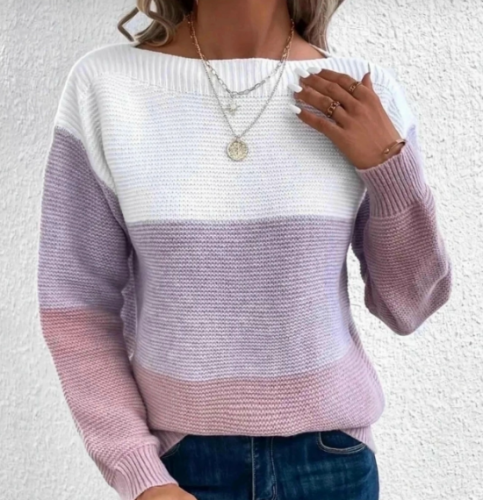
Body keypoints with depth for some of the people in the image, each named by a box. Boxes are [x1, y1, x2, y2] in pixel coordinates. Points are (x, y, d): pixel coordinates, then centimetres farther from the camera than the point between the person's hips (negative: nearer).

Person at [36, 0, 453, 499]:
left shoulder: (366, 96, -7)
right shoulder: (103, 85, -10)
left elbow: (406, 307, -1)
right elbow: (76, 304, -6)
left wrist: (389, 165, -14)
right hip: (178, 458, -1)